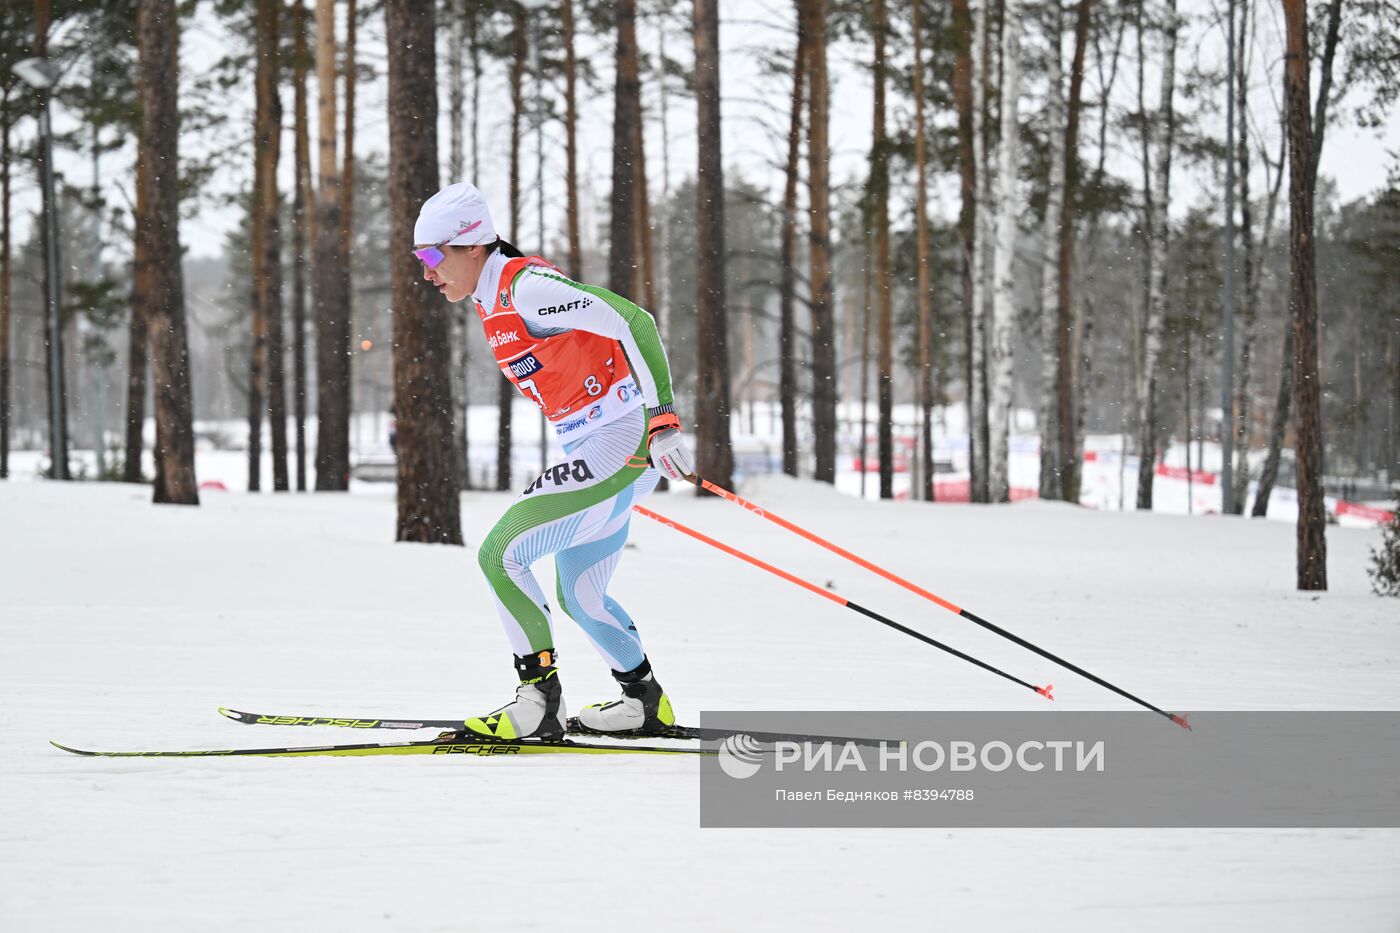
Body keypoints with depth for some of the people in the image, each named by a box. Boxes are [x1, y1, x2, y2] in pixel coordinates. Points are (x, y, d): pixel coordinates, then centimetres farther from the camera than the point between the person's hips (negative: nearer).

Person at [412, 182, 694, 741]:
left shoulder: (526, 286, -17)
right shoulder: (493, 301, 13)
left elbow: (633, 322, -23)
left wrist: (661, 419, -29)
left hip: (621, 441, -10)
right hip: (592, 447, 10)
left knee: (499, 554, -15)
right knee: (579, 597, 21)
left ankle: (539, 703, -15)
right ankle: (646, 704, 37)